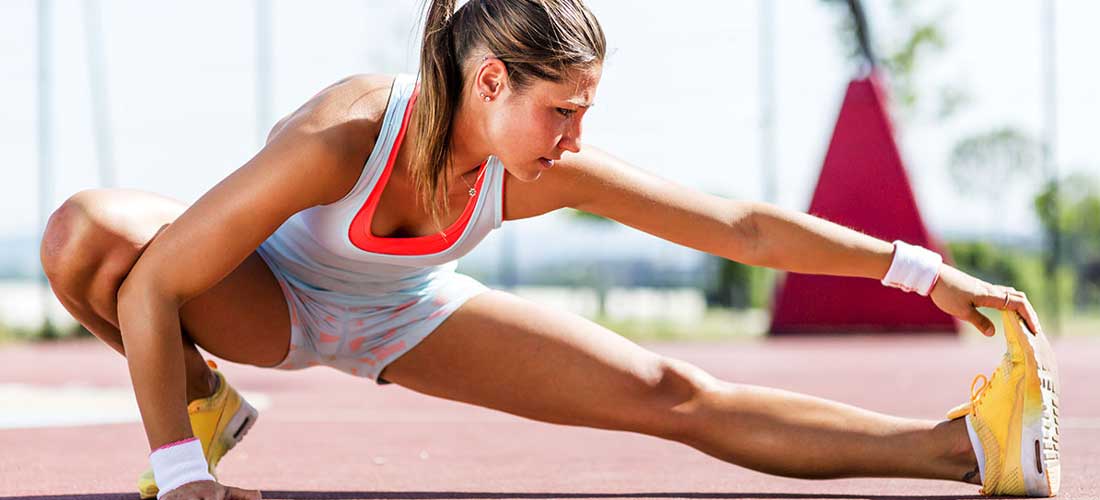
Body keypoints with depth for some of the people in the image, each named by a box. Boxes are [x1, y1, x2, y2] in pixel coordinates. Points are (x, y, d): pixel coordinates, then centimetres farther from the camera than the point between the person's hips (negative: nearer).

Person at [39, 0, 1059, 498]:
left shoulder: (553, 174, -25)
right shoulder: (340, 141, -41)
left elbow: (742, 227, -17)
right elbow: (153, 286, -39)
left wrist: (924, 272, -19)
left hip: (403, 323, 3)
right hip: (269, 301, -3)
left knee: (675, 398, -9)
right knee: (84, 235, -37)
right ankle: (203, 411, -8)